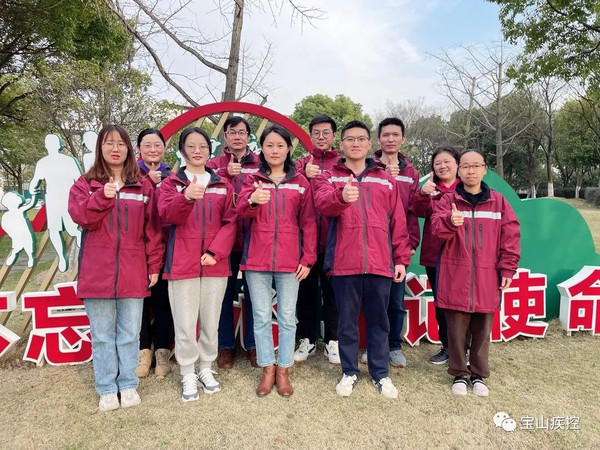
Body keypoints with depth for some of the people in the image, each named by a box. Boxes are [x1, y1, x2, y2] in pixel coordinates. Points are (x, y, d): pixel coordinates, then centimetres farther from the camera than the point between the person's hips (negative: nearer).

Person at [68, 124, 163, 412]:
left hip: (132, 272, 0)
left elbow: (152, 228, 4)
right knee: (102, 335, 8)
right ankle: (107, 389, 22)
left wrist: (154, 265, 0)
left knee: (130, 334, 9)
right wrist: (103, 196, -21)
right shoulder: (85, 183, 8)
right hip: (97, 271, 0)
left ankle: (128, 385, 24)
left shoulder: (143, 186, 7)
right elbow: (80, 216, -7)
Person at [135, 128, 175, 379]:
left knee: (163, 297, 6)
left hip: (165, 246, 1)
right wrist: (149, 182, -16)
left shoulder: (171, 176, 9)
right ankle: (144, 350, 24)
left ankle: (162, 351, 21)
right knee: (139, 296, 7)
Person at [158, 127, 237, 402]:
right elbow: (167, 215, -13)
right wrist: (187, 197, -33)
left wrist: (215, 251, -10)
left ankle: (206, 369, 27)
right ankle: (187, 375, 18)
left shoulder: (223, 185, 11)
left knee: (211, 322, 9)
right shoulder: (171, 183, 6)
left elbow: (230, 222, 4)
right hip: (182, 264, -1)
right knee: (185, 324, 1)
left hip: (215, 263, 2)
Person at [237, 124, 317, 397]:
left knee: (287, 318, 8)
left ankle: (283, 370, 22)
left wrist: (308, 258, -2)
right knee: (261, 317, 7)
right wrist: (252, 201, -33)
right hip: (256, 259, 0)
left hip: (290, 260, 0)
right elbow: (241, 211, -11)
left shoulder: (300, 182, 7)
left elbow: (308, 223, 5)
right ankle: (267, 369, 22)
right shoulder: (252, 180, 7)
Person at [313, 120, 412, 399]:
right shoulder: (329, 177, 8)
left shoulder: (385, 179, 15)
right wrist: (342, 196, -37)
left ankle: (380, 373, 26)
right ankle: (349, 372, 26)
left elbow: (398, 223, 12)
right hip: (343, 262, -1)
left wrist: (401, 259, 6)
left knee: (378, 320, 11)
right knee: (347, 320, 9)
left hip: (380, 263, 2)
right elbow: (322, 203, -15)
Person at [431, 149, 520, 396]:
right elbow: (437, 227, -14)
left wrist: (507, 269, 0)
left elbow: (511, 236, 6)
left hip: (487, 278, 1)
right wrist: (450, 221, -36)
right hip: (455, 277, -1)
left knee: (482, 330, 11)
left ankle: (479, 375, 28)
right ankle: (459, 373, 23)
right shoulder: (447, 201, 2)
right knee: (456, 329, 6)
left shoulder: (499, 202, 6)